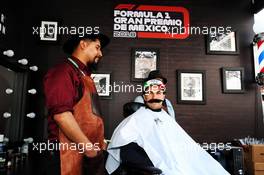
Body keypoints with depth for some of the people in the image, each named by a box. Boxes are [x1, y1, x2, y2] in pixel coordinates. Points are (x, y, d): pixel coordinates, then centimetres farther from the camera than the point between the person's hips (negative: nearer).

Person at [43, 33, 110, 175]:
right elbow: (61, 114, -22)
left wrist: (98, 143, 16)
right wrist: (87, 146, -18)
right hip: (71, 153, -9)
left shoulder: (85, 75, 18)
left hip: (92, 152, 9)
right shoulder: (63, 72, -11)